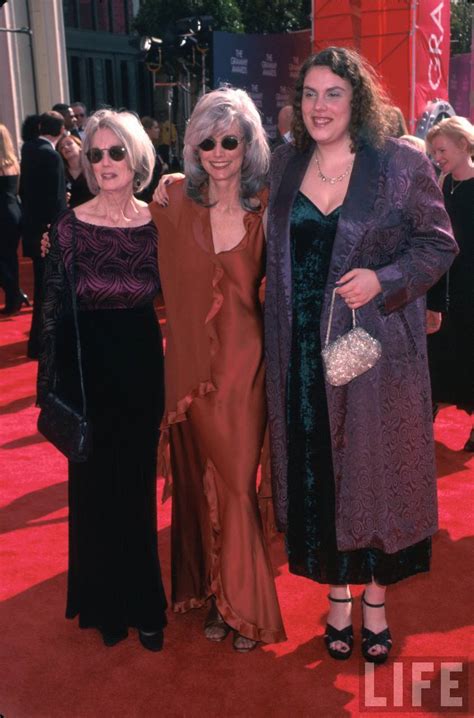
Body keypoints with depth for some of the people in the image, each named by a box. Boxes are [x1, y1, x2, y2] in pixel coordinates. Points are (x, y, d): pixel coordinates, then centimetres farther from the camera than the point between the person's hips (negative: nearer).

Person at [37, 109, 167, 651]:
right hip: (89, 368, -1)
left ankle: (143, 604, 29)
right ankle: (104, 604, 30)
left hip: (142, 367, 1)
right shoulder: (70, 226, -7)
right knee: (95, 485, 10)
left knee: (139, 484, 10)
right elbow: (53, 311, -4)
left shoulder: (157, 224, -3)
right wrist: (50, 386, -5)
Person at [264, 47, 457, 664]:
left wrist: (383, 280, -19)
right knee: (317, 474, 11)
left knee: (373, 469, 8)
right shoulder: (284, 166, 6)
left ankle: (375, 600, 30)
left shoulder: (401, 164, -6)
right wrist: (276, 335, 6)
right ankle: (337, 596, 32)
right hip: (302, 352, 3)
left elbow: (439, 243, -2)